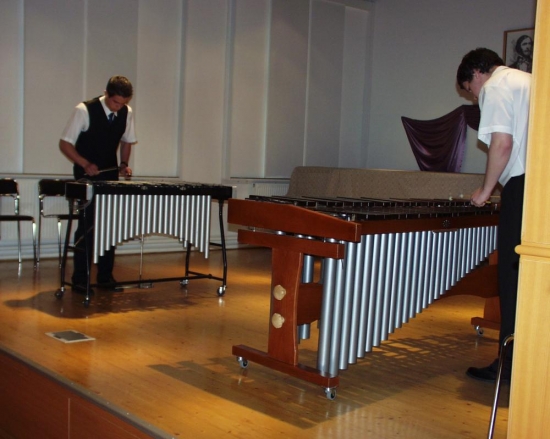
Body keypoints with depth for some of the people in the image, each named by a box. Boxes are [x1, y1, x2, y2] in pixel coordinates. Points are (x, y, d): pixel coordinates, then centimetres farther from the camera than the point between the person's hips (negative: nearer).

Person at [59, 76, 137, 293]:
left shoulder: (127, 113, 0)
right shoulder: (84, 110, -14)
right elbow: (65, 143, -11)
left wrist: (124, 164, -2)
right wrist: (85, 164, -24)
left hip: (111, 176, 5)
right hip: (86, 177, -5)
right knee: (86, 226, -6)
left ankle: (105, 276, 14)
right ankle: (80, 279, 2)